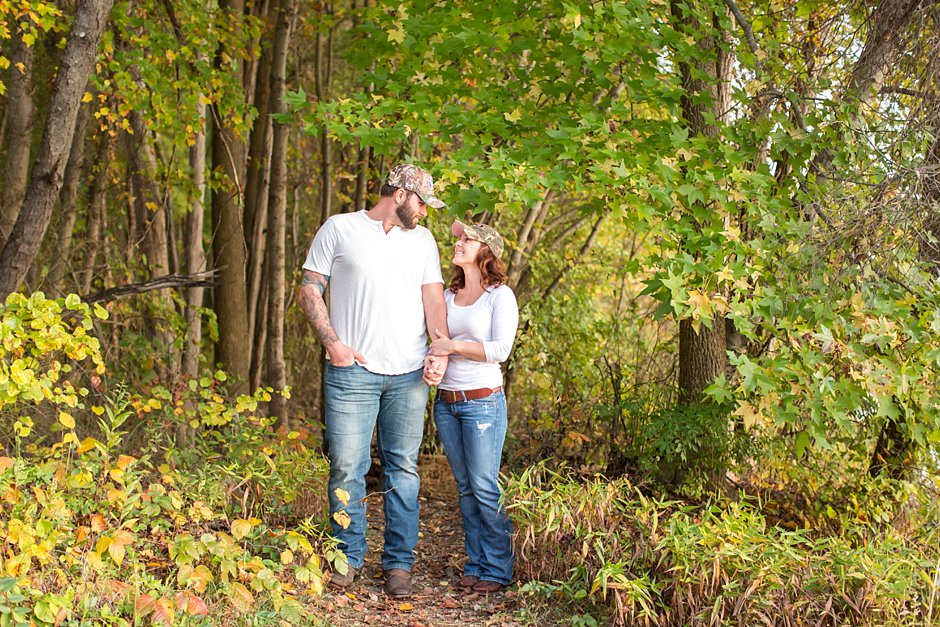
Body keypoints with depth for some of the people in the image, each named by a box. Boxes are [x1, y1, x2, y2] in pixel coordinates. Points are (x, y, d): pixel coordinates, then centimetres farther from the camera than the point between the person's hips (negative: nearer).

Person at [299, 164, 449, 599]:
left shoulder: (422, 240, 15)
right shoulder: (339, 229, 5)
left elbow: (434, 300, 10)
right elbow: (310, 290, 4)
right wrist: (331, 341, -9)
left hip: (408, 375, 3)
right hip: (352, 370, -3)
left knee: (403, 468, 4)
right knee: (346, 467, -2)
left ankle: (399, 563, 12)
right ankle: (348, 557, 13)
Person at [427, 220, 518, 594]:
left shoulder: (500, 295, -4)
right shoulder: (447, 296, 13)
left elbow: (501, 349, -13)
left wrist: (454, 346, -16)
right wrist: (433, 354, -3)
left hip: (482, 401, -6)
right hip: (445, 402, 6)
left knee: (485, 486, -3)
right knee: (465, 488, 10)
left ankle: (498, 570, 8)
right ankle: (475, 565, 19)